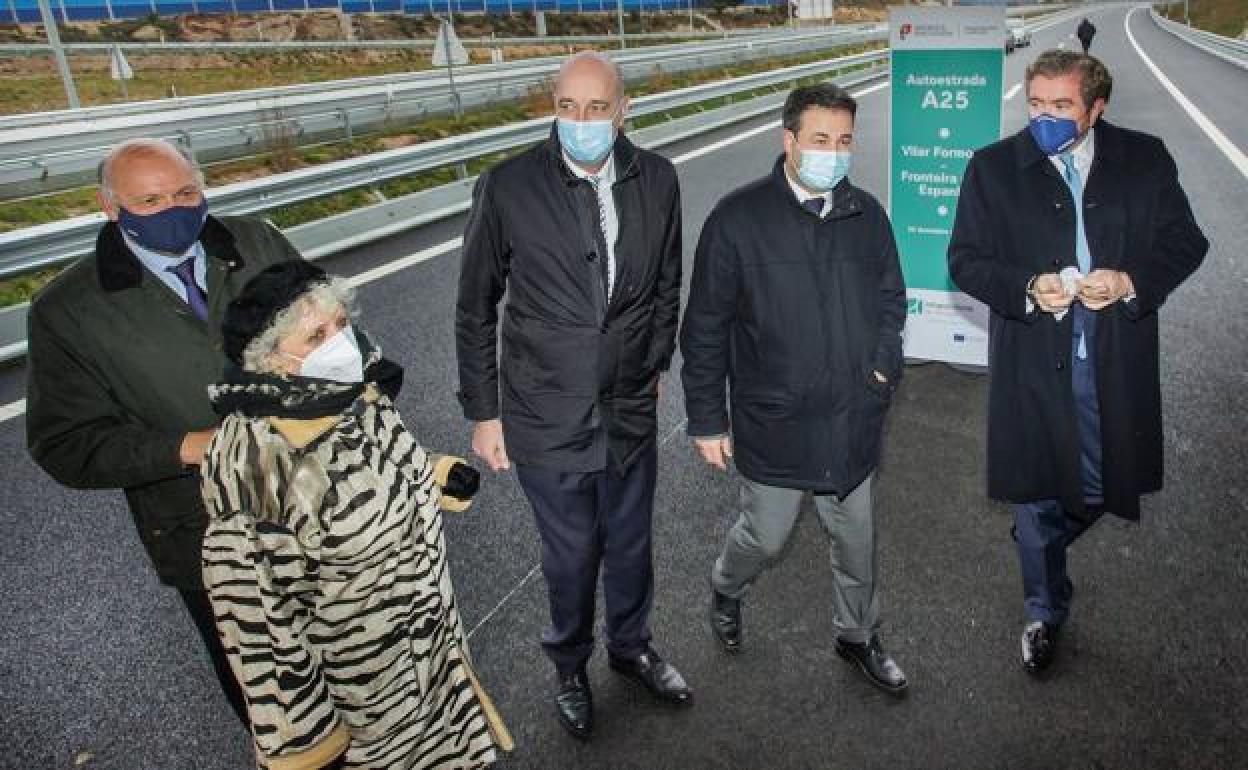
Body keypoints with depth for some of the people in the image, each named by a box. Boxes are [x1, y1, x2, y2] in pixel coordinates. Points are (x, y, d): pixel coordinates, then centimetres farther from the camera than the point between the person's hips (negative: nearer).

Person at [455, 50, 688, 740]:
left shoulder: (657, 180, -4)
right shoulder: (507, 188, -14)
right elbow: (475, 311, -5)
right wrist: (483, 413, -3)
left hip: (630, 411, 3)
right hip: (547, 419, -3)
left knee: (630, 545, 20)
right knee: (570, 558, 14)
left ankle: (630, 646, 49)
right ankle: (570, 666, 43)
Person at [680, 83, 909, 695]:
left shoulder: (867, 214, 0)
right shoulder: (738, 218, -14)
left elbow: (891, 297, 15)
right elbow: (705, 328, -10)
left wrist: (884, 363, 0)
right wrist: (707, 419, -7)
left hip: (851, 421, 4)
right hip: (774, 423, -4)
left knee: (855, 540, 19)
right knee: (765, 536, 13)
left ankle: (858, 635, 45)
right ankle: (725, 591, 47)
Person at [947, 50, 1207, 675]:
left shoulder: (1144, 159, 4)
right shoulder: (993, 167, 0)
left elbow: (1185, 241, 6)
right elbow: (965, 259, -1)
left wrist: (1132, 281, -14)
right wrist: (1028, 289, -18)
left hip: (1117, 362, 2)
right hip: (1033, 363, -1)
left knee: (1103, 488, 12)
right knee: (1036, 497, 8)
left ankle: (1040, 547, 47)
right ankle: (1045, 611, 32)